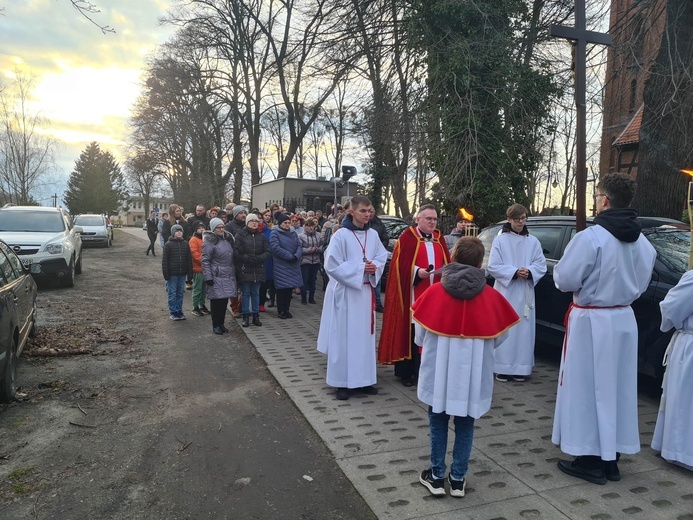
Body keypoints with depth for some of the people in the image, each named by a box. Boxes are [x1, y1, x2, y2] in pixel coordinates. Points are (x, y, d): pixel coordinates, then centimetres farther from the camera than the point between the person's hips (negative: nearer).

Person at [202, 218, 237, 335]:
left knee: (224, 301, 10)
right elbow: (205, 260, -11)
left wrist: (234, 272, 19)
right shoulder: (210, 241, -8)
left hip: (228, 276, 7)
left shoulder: (227, 239, 14)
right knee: (216, 301, -1)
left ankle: (221, 324, 21)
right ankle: (216, 325, 10)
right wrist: (208, 277, -16)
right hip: (216, 276, -6)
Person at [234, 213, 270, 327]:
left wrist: (259, 258, -13)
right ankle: (246, 316, 12)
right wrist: (247, 258, -20)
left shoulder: (261, 236, 9)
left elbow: (267, 252, 4)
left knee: (256, 293, 10)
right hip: (245, 269, -3)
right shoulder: (240, 235, -2)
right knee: (246, 293, 4)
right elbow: (236, 252, -10)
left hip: (258, 269, 3)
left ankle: (256, 315, 18)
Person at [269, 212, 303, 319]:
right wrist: (289, 256, -17)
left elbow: (299, 246, 7)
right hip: (281, 265, -5)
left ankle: (286, 310, 17)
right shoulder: (275, 233, -4)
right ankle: (281, 311, 9)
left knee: (290, 288, 6)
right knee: (281, 288, -2)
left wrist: (296, 256, -12)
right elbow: (275, 247, -16)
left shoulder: (293, 233, 15)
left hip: (293, 265, 5)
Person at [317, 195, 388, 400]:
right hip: (345, 292, -5)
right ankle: (342, 382, 13)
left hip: (366, 291, 6)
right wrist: (360, 268, -16)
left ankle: (364, 379, 24)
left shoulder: (373, 235, 5)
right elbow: (332, 265, -15)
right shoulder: (341, 235, -12)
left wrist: (375, 267, -10)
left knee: (365, 336, 12)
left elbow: (382, 257, 13)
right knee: (344, 337, 2)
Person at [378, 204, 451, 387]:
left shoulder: (439, 238, 15)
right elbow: (401, 264, -9)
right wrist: (417, 272, -22)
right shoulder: (408, 237, -3)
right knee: (409, 332, 1)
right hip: (412, 293, -5)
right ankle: (406, 372, 11)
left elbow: (447, 263, 14)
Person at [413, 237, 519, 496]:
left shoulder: (434, 292, -10)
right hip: (473, 373, 1)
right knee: (465, 424, 16)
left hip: (439, 370, -1)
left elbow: (419, 336, -1)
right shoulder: (492, 297, -7)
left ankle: (436, 476, 26)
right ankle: (458, 479, 26)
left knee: (438, 421, 16)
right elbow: (498, 339, 3)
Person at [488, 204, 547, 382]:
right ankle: (503, 368, 5)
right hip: (505, 292, -3)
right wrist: (514, 272, -18)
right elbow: (493, 266, -6)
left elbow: (541, 265, 5)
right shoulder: (500, 240, -2)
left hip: (525, 294, 3)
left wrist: (529, 272, -16)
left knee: (523, 330, 5)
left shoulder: (533, 241, 7)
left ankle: (520, 368, 15)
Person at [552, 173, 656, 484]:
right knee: (616, 388, 14)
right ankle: (610, 458, 26)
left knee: (588, 389, 4)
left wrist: (560, 267, 4)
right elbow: (641, 283, 14)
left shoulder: (590, 237, -19)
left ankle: (591, 461, 13)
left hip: (592, 321, -7)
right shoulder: (641, 241, 5)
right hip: (624, 319, 7)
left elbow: (565, 280, -16)